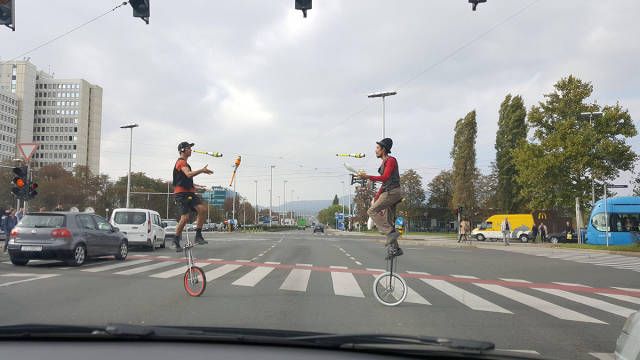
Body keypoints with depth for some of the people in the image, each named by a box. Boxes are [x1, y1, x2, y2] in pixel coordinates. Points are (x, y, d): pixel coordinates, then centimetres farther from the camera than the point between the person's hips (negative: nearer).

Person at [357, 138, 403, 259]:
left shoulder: (391, 160, -7)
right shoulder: (384, 163, 21)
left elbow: (385, 177, -22)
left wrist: (368, 177, -26)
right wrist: (376, 197, 22)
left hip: (392, 192, -10)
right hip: (388, 193, 10)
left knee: (372, 211, -14)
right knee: (388, 222, 8)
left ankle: (391, 232, -17)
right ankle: (395, 249, 11)